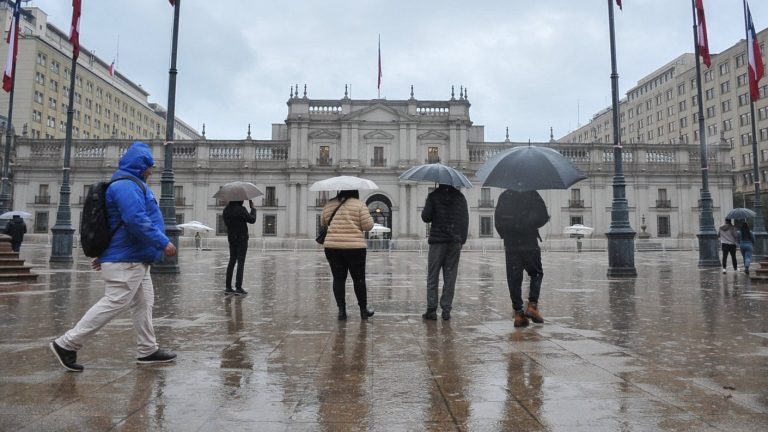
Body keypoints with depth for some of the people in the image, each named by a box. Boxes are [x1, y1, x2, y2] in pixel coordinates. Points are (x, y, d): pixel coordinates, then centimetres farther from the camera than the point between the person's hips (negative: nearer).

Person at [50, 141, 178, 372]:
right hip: (126, 260, -11)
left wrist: (105, 254, 27)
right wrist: (163, 242, -24)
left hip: (135, 260, 11)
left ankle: (148, 350, 19)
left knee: (143, 303, 12)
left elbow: (120, 223, 23)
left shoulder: (129, 185, 19)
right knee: (114, 303, -9)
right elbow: (137, 221, -28)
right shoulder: (126, 186, -15)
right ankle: (66, 344, 0)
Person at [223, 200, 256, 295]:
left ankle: (228, 287, 13)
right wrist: (253, 209, 0)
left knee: (232, 261, 13)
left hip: (231, 238, 7)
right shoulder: (241, 209, -17)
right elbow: (252, 220, -12)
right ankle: (238, 288, -3)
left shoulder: (226, 210, 4)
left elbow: (226, 223, 14)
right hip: (241, 239, -7)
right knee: (240, 262, -3)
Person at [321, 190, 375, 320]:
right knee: (359, 279, 8)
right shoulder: (359, 204, -4)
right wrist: (369, 217, 13)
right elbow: (367, 225, -6)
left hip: (332, 247, 3)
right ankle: (363, 310, 17)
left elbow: (323, 223, 19)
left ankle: (341, 310, 8)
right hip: (355, 247, -3)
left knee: (338, 279, 8)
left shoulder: (329, 205, 7)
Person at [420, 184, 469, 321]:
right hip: (455, 242, 2)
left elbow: (425, 217, -6)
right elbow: (465, 220, 5)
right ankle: (446, 310, 6)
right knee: (450, 277, 6)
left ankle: (431, 309, 1)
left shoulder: (433, 196, -3)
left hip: (437, 241, -2)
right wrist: (462, 240, 11)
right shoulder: (460, 197, 5)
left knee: (432, 277, 4)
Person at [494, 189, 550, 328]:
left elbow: (497, 221, 8)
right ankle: (532, 306, 1)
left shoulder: (503, 196, 7)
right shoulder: (532, 194, -2)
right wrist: (531, 226, 14)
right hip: (530, 243, -2)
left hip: (510, 245, 2)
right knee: (536, 274, 15)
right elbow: (543, 217, -3)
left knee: (514, 279, 4)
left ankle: (518, 313, 3)